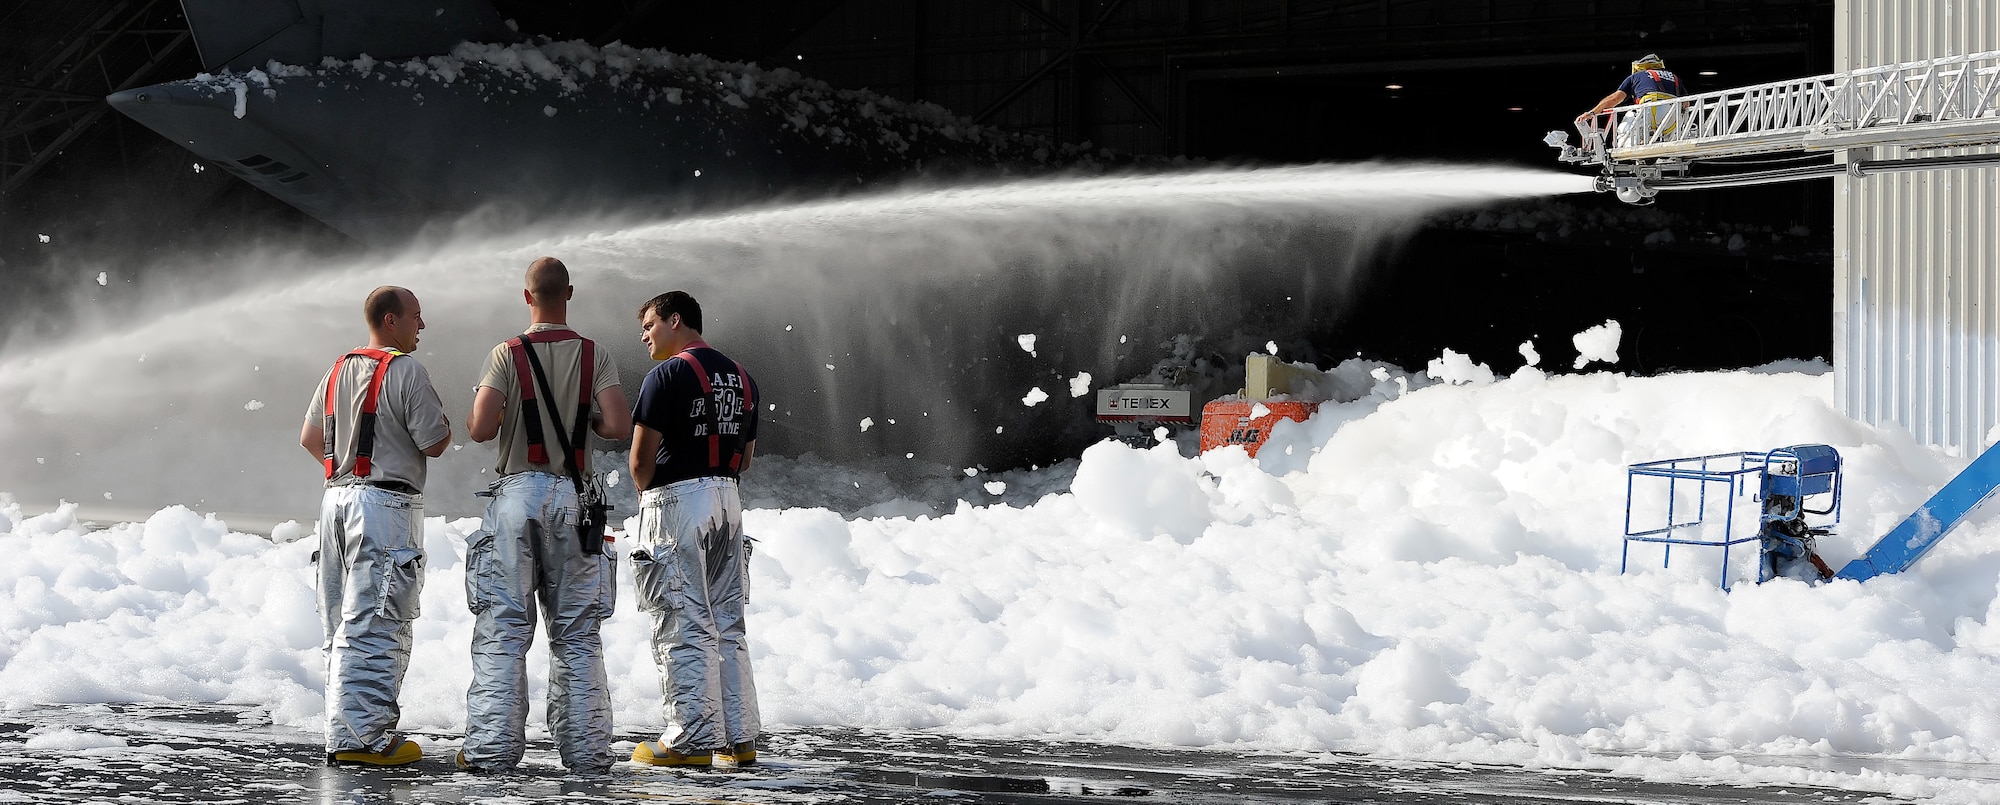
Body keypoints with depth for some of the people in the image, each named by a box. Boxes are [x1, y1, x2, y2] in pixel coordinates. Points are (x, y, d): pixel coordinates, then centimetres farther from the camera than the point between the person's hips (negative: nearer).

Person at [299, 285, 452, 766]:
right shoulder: (405, 371, -10)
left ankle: (342, 735, 13)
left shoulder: (339, 371, 14)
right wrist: (444, 422, 9)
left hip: (337, 497, 8)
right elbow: (434, 445, -10)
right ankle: (368, 736, -11)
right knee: (376, 626, -8)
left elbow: (310, 439, 20)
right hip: (387, 506, -8)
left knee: (342, 624, 11)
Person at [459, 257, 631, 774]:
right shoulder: (596, 356, 3)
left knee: (503, 630, -1)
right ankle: (585, 751, 6)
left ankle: (492, 749, -6)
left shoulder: (508, 355, -3)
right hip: (575, 497, 2)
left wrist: (478, 409, 11)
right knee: (578, 634, 7)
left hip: (519, 492, -2)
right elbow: (619, 427, -8)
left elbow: (481, 429, -12)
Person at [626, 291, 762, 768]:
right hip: (728, 501, 7)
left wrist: (646, 492, 8)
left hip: (677, 501, -7)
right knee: (727, 624, 10)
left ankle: (692, 740, -5)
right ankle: (740, 740, 9)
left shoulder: (669, 374, -10)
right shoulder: (741, 376, 13)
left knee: (683, 627, -4)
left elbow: (641, 457, -10)